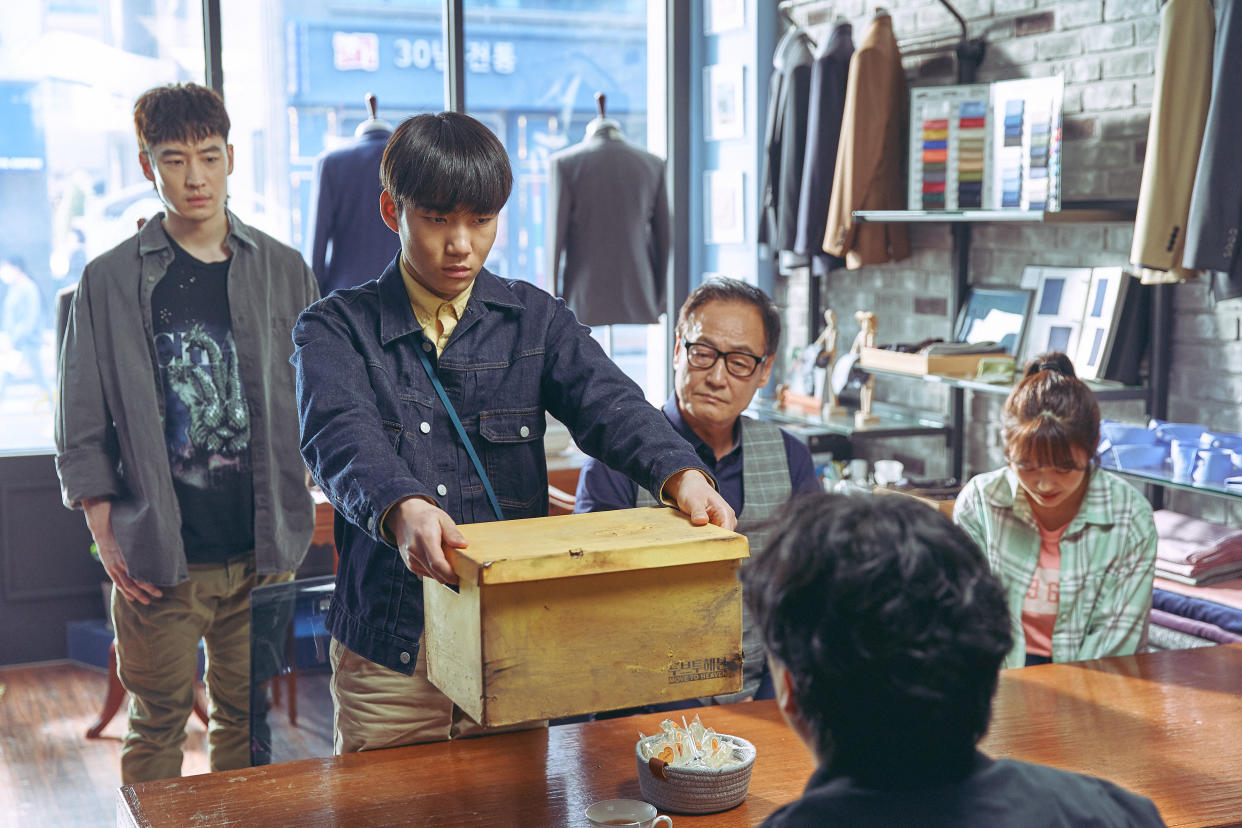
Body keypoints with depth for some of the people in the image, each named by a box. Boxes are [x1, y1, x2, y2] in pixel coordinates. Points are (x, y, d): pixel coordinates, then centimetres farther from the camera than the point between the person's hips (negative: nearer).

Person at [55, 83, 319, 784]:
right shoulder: (111, 282, 0)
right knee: (158, 724, 8)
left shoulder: (284, 271, 5)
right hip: (159, 555, -1)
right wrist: (106, 531, -4)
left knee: (248, 720, 13)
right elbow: (82, 428, 2)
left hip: (263, 548, 2)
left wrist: (299, 506, 4)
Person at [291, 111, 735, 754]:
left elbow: (608, 404, -10)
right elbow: (342, 436, -20)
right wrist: (400, 508, -42)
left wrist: (680, 473, -31)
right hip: (388, 654, -2)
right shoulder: (335, 329, -1)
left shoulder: (534, 321, 7)